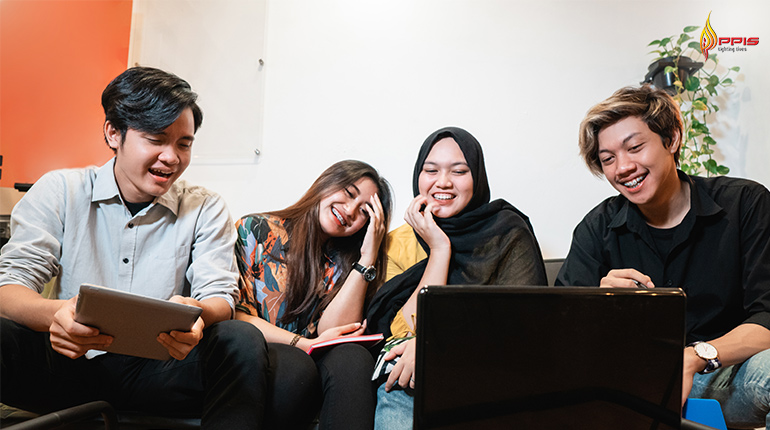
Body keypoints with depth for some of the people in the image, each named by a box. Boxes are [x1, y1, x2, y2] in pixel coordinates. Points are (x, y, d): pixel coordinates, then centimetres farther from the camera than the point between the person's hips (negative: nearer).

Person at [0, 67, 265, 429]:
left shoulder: (205, 209, 4)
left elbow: (220, 296, -4)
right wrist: (55, 314, -32)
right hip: (70, 361, 0)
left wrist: (196, 314, -31)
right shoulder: (59, 192, 2)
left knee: (241, 339, -28)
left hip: (160, 368, 0)